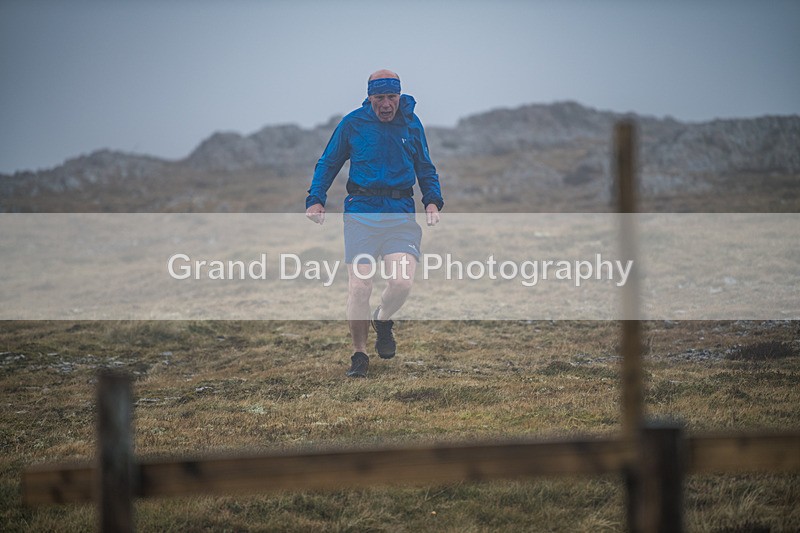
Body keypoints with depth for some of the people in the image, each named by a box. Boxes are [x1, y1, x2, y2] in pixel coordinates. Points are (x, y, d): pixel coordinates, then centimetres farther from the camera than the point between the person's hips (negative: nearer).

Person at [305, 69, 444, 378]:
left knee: (402, 282, -16)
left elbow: (425, 168, 20)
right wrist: (316, 199, -2)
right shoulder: (353, 124, 4)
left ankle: (383, 321, 18)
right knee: (359, 286, -8)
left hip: (401, 213, 1)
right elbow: (328, 164, 12)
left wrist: (432, 201, 3)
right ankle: (359, 354, 8)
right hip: (361, 212, -1)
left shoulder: (411, 124, 9)